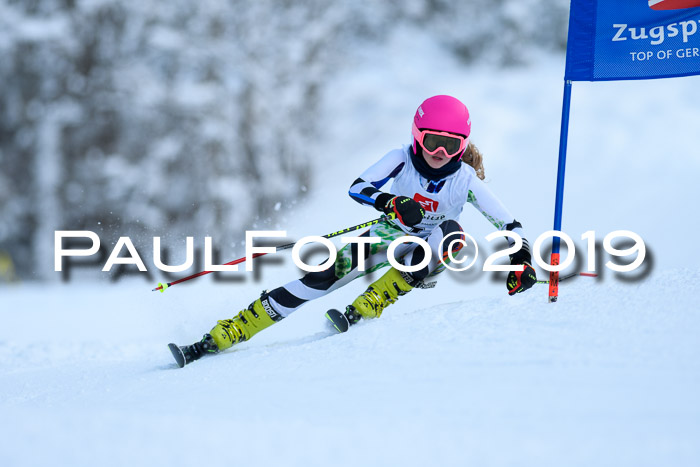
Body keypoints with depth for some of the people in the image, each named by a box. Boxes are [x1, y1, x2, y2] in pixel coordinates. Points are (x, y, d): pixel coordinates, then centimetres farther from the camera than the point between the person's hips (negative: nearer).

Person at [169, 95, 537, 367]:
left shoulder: (464, 180, -16)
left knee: (451, 232, -34)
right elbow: (358, 188, -26)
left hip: (425, 259, 0)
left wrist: (521, 260, -27)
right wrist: (392, 202, -44)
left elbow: (509, 224, -11)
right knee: (323, 276, -22)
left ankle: (364, 310, -37)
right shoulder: (403, 159, -14)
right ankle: (215, 340, -22)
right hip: (387, 240, 1)